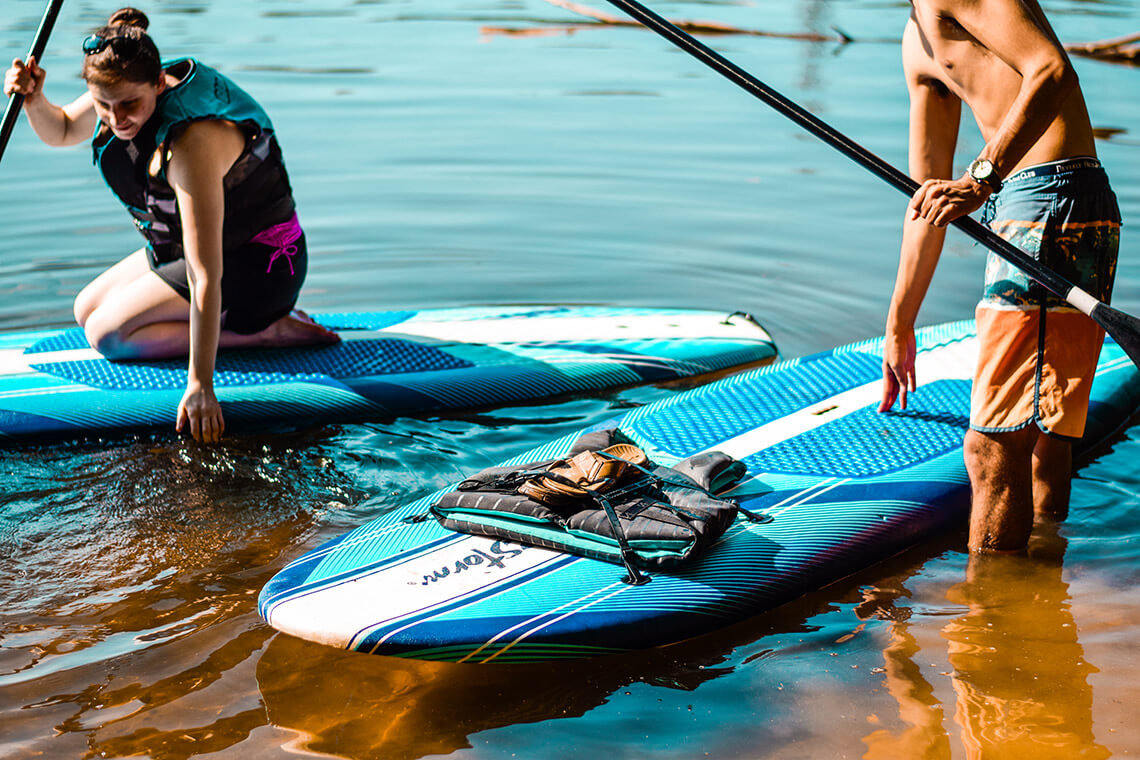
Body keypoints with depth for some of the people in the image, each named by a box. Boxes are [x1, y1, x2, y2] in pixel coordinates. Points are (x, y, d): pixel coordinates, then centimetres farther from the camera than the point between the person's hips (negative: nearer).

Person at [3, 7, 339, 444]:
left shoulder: (192, 140, -34)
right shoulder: (132, 90, -8)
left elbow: (205, 276, -38)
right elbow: (61, 132, 14)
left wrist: (200, 385, -40)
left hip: (257, 266, -9)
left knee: (108, 334, -12)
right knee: (86, 310, 17)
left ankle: (267, 331, -10)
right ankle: (252, 315, 10)